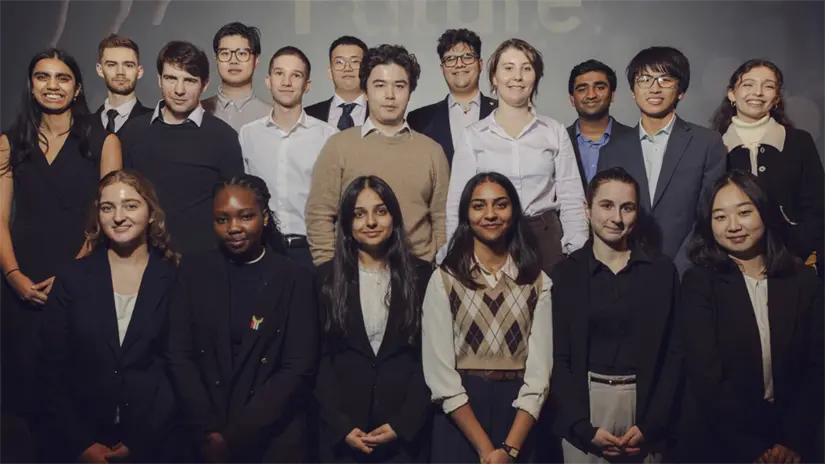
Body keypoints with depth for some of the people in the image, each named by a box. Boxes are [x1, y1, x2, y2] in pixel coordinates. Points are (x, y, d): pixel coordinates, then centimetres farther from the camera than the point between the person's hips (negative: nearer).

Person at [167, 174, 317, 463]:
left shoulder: (296, 280, -5)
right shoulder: (193, 271, 1)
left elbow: (299, 369, -10)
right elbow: (179, 356, -1)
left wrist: (234, 438, -14)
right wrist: (208, 433, -11)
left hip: (274, 440, -1)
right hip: (202, 439, 2)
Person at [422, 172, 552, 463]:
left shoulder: (538, 282, 3)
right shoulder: (444, 280, -2)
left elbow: (539, 372, -4)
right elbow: (439, 373, -8)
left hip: (517, 414, 1)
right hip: (459, 423, -1)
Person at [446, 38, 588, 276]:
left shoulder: (555, 132, 5)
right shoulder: (473, 136, 3)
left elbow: (571, 199, 4)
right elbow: (458, 203, 3)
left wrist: (579, 256, -4)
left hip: (545, 240, 1)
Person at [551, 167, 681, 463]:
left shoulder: (662, 270, 2)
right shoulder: (565, 273, 0)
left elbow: (673, 354, 1)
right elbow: (558, 358, -2)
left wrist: (651, 424, -7)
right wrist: (583, 426, -10)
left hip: (644, 403, 1)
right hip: (584, 403, -1)